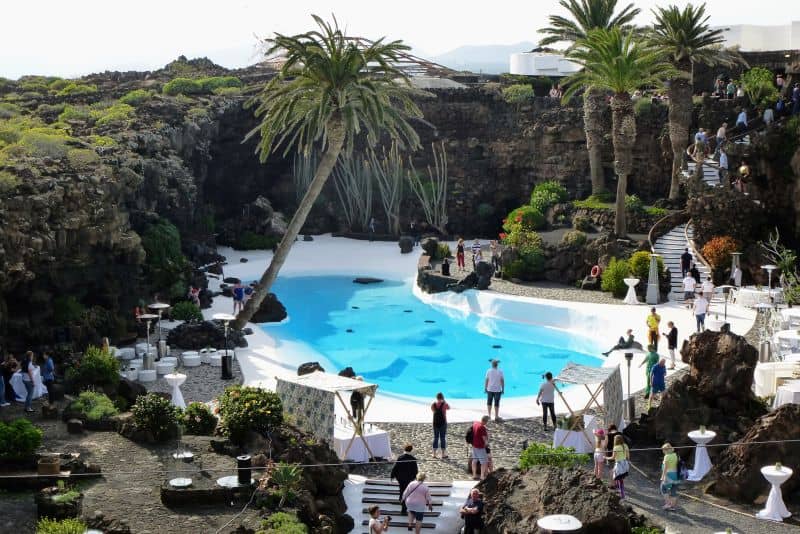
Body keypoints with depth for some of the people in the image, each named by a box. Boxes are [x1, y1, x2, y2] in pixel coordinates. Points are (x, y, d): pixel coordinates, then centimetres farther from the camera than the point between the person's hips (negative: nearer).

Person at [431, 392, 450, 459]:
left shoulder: (433, 404, -3)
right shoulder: (444, 404, -11)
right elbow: (449, 408, 11)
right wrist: (444, 401, 17)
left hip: (435, 423, 3)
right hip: (443, 423, -3)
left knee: (435, 438, 11)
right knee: (443, 438, 3)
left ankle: (434, 454, 11)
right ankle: (443, 455, 5)